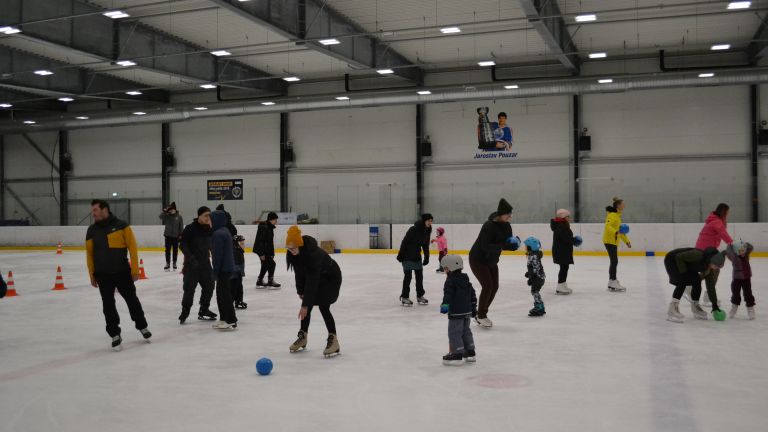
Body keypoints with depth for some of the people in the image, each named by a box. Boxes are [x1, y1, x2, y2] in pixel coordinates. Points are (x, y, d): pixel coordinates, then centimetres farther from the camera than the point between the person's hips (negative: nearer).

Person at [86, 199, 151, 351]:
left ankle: (142, 326, 30)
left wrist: (135, 269, -10)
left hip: (123, 272, -2)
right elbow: (89, 253, 8)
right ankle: (115, 335, 17)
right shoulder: (92, 230, 2)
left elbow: (132, 247, -8)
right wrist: (92, 274, 6)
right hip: (103, 275, 2)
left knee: (132, 300, 10)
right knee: (108, 306, 4)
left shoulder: (121, 225, -8)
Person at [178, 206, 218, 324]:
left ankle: (204, 311, 24)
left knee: (209, 286, 10)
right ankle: (184, 312, 7)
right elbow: (183, 245, -16)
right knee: (189, 289, -5)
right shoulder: (190, 228, -13)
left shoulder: (210, 229, 5)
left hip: (205, 263, 6)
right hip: (192, 264, -6)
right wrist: (191, 258, -25)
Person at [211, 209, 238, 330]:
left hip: (223, 269, -10)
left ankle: (231, 321, -3)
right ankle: (225, 318, 23)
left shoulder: (218, 234, -18)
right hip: (228, 267, 10)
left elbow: (218, 254, -21)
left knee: (224, 294, -6)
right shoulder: (225, 231, 14)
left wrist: (215, 271, -17)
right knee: (221, 293, 17)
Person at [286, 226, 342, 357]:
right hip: (315, 276, 7)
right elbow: (299, 273, -2)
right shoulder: (293, 254, -17)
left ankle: (334, 341, -13)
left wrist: (305, 304, -38)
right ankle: (303, 337, 17)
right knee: (307, 305, 4)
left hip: (331, 277, -7)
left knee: (323, 305, -18)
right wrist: (300, 291, -1)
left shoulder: (314, 254, -39)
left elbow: (311, 281, -39)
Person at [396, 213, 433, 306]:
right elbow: (405, 242, -20)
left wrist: (426, 257, 13)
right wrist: (400, 255, -18)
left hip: (417, 257, 8)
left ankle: (420, 296, 24)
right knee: (408, 276, -3)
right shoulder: (414, 229, -22)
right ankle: (404, 297, 6)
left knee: (419, 276, 12)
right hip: (408, 256, -7)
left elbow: (426, 245, 11)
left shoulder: (427, 231, 0)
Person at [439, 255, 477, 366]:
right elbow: (472, 294, 19)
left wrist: (445, 305, -26)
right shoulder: (465, 279, 14)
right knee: (466, 331, 18)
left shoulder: (450, 281, -11)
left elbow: (448, 294, -23)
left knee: (454, 332, -3)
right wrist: (473, 307, 26)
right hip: (467, 311, 9)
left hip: (456, 312, -9)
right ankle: (470, 353, 24)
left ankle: (457, 355, -5)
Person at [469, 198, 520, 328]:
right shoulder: (489, 226, -29)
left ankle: (481, 315, 21)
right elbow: (485, 246, -35)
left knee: (494, 286, 7)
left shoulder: (506, 226, -5)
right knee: (488, 286, -13)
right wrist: (502, 246, -42)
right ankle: (481, 316, 3)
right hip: (478, 259, -8)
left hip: (491, 260, 8)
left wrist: (515, 242, -22)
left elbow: (508, 242, 1)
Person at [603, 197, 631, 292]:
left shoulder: (617, 215, 18)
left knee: (614, 262, 13)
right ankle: (613, 284, -9)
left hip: (613, 241, 10)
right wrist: (616, 232, -42)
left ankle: (611, 283, 20)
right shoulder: (612, 215, -13)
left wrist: (626, 241, 25)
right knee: (614, 261, -10)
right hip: (609, 241, -10)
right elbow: (607, 226, -27)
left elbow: (620, 229, 25)